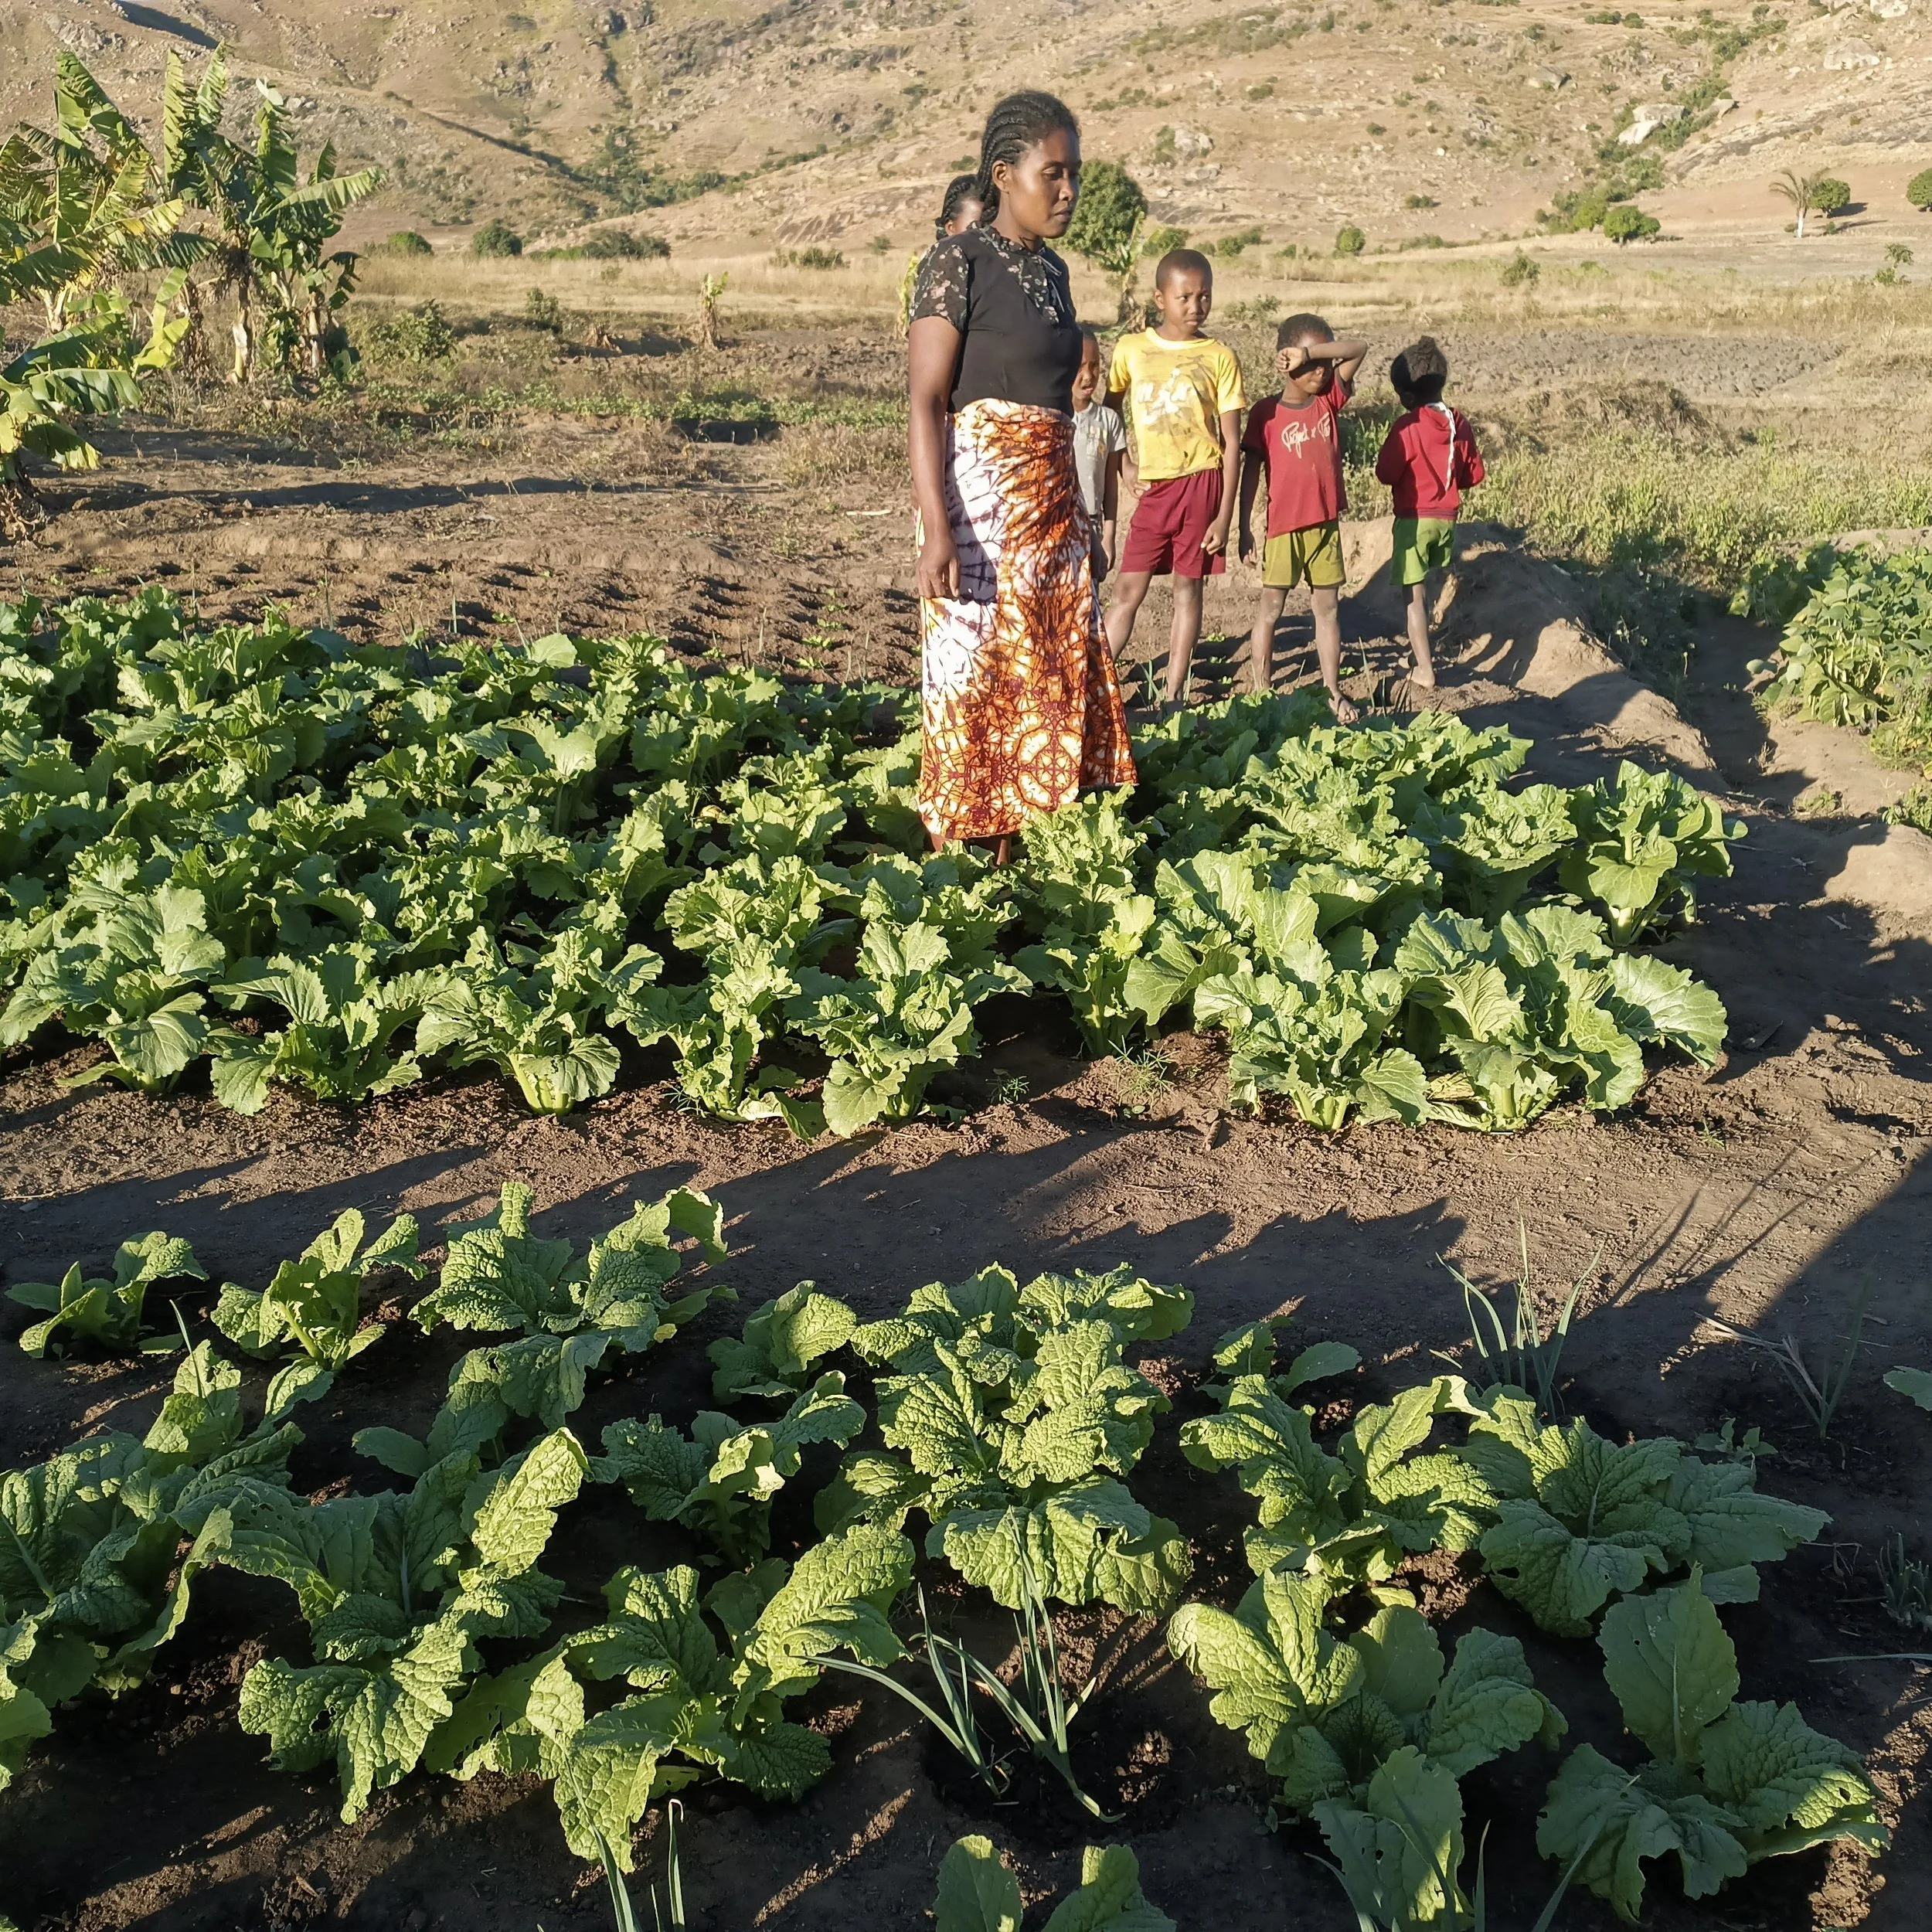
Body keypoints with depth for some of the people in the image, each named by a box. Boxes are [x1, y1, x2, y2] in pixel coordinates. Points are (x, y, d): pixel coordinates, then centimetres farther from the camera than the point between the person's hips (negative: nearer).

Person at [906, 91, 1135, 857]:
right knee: (974, 673, -4)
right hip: (980, 496, -8)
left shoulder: (1053, 270, 15)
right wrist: (937, 526, -23)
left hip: (1052, 500, 8)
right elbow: (925, 401, -14)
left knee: (1061, 673, 7)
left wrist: (1081, 518, 18)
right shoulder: (959, 262, -7)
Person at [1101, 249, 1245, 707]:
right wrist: (1126, 468, 4)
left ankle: (1174, 695, 9)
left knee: (1187, 587, 4)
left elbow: (1232, 442, -3)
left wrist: (1224, 515, -7)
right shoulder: (1131, 349, 2)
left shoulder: (1219, 357, -2)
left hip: (1201, 482, -1)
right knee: (1130, 590, 0)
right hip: (1154, 485, 1)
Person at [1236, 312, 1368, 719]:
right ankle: (1259, 691, 12)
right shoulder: (1266, 412, -7)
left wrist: (1310, 352, -18)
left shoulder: (1330, 399, 3)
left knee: (1328, 607, 10)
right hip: (1284, 527, -4)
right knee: (1270, 608, 6)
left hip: (1326, 524, 4)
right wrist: (1244, 528, -7)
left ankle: (1333, 690, 17)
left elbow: (1359, 349, -5)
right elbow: (1251, 471, -5)